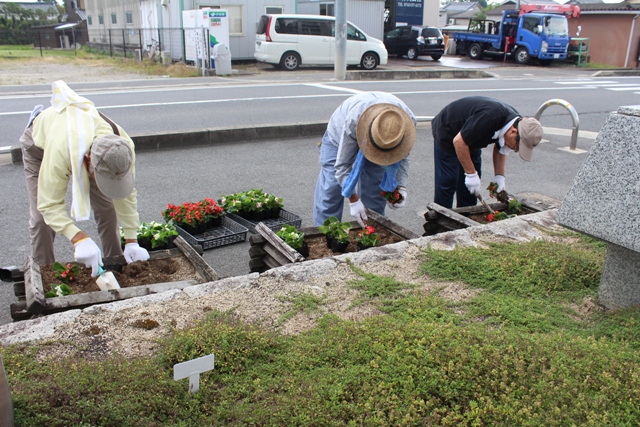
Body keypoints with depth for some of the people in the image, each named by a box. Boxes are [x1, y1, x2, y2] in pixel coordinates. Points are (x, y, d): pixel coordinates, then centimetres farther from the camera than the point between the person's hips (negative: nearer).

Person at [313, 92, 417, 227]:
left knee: (374, 194, -2)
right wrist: (353, 200, -36)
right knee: (330, 191, -9)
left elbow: (402, 157, -13)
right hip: (339, 136, -3)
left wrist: (401, 186, -26)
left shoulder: (408, 121, -33)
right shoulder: (353, 120, -44)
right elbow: (343, 164, -34)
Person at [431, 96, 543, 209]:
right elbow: (459, 141, -33)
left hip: (470, 140, 8)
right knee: (448, 183, -10)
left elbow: (500, 148, 5)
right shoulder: (489, 118, -39)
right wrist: (471, 174, -27)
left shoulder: (516, 120, -12)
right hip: (447, 135, -8)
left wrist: (500, 176, -6)